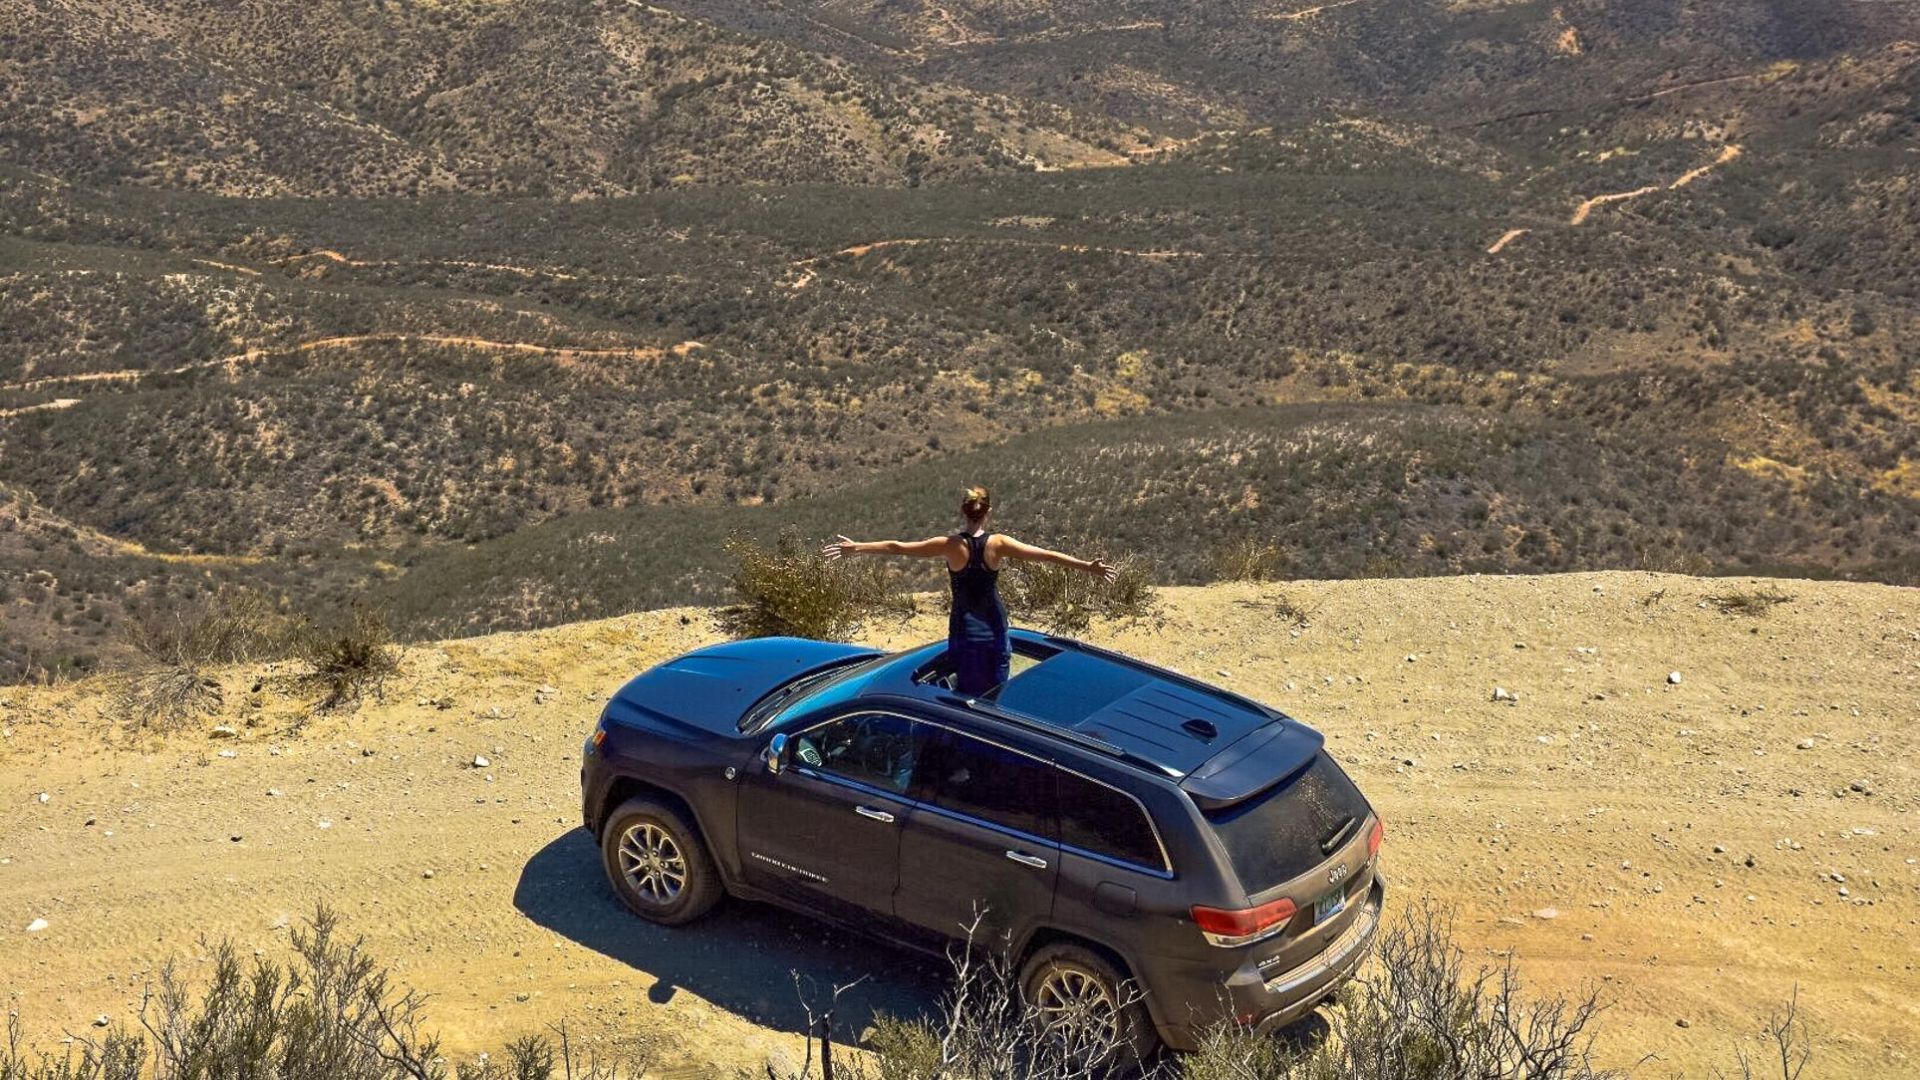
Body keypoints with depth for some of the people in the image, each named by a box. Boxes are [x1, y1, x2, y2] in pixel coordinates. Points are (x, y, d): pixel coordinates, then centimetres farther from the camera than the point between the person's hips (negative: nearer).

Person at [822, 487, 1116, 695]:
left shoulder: (951, 545, -8)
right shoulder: (998, 544, -8)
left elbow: (897, 547, -3)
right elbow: (1045, 555, -11)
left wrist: (855, 547, 6)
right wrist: (1087, 566, -9)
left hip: (963, 634, 0)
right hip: (994, 633, 0)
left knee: (967, 699, 9)